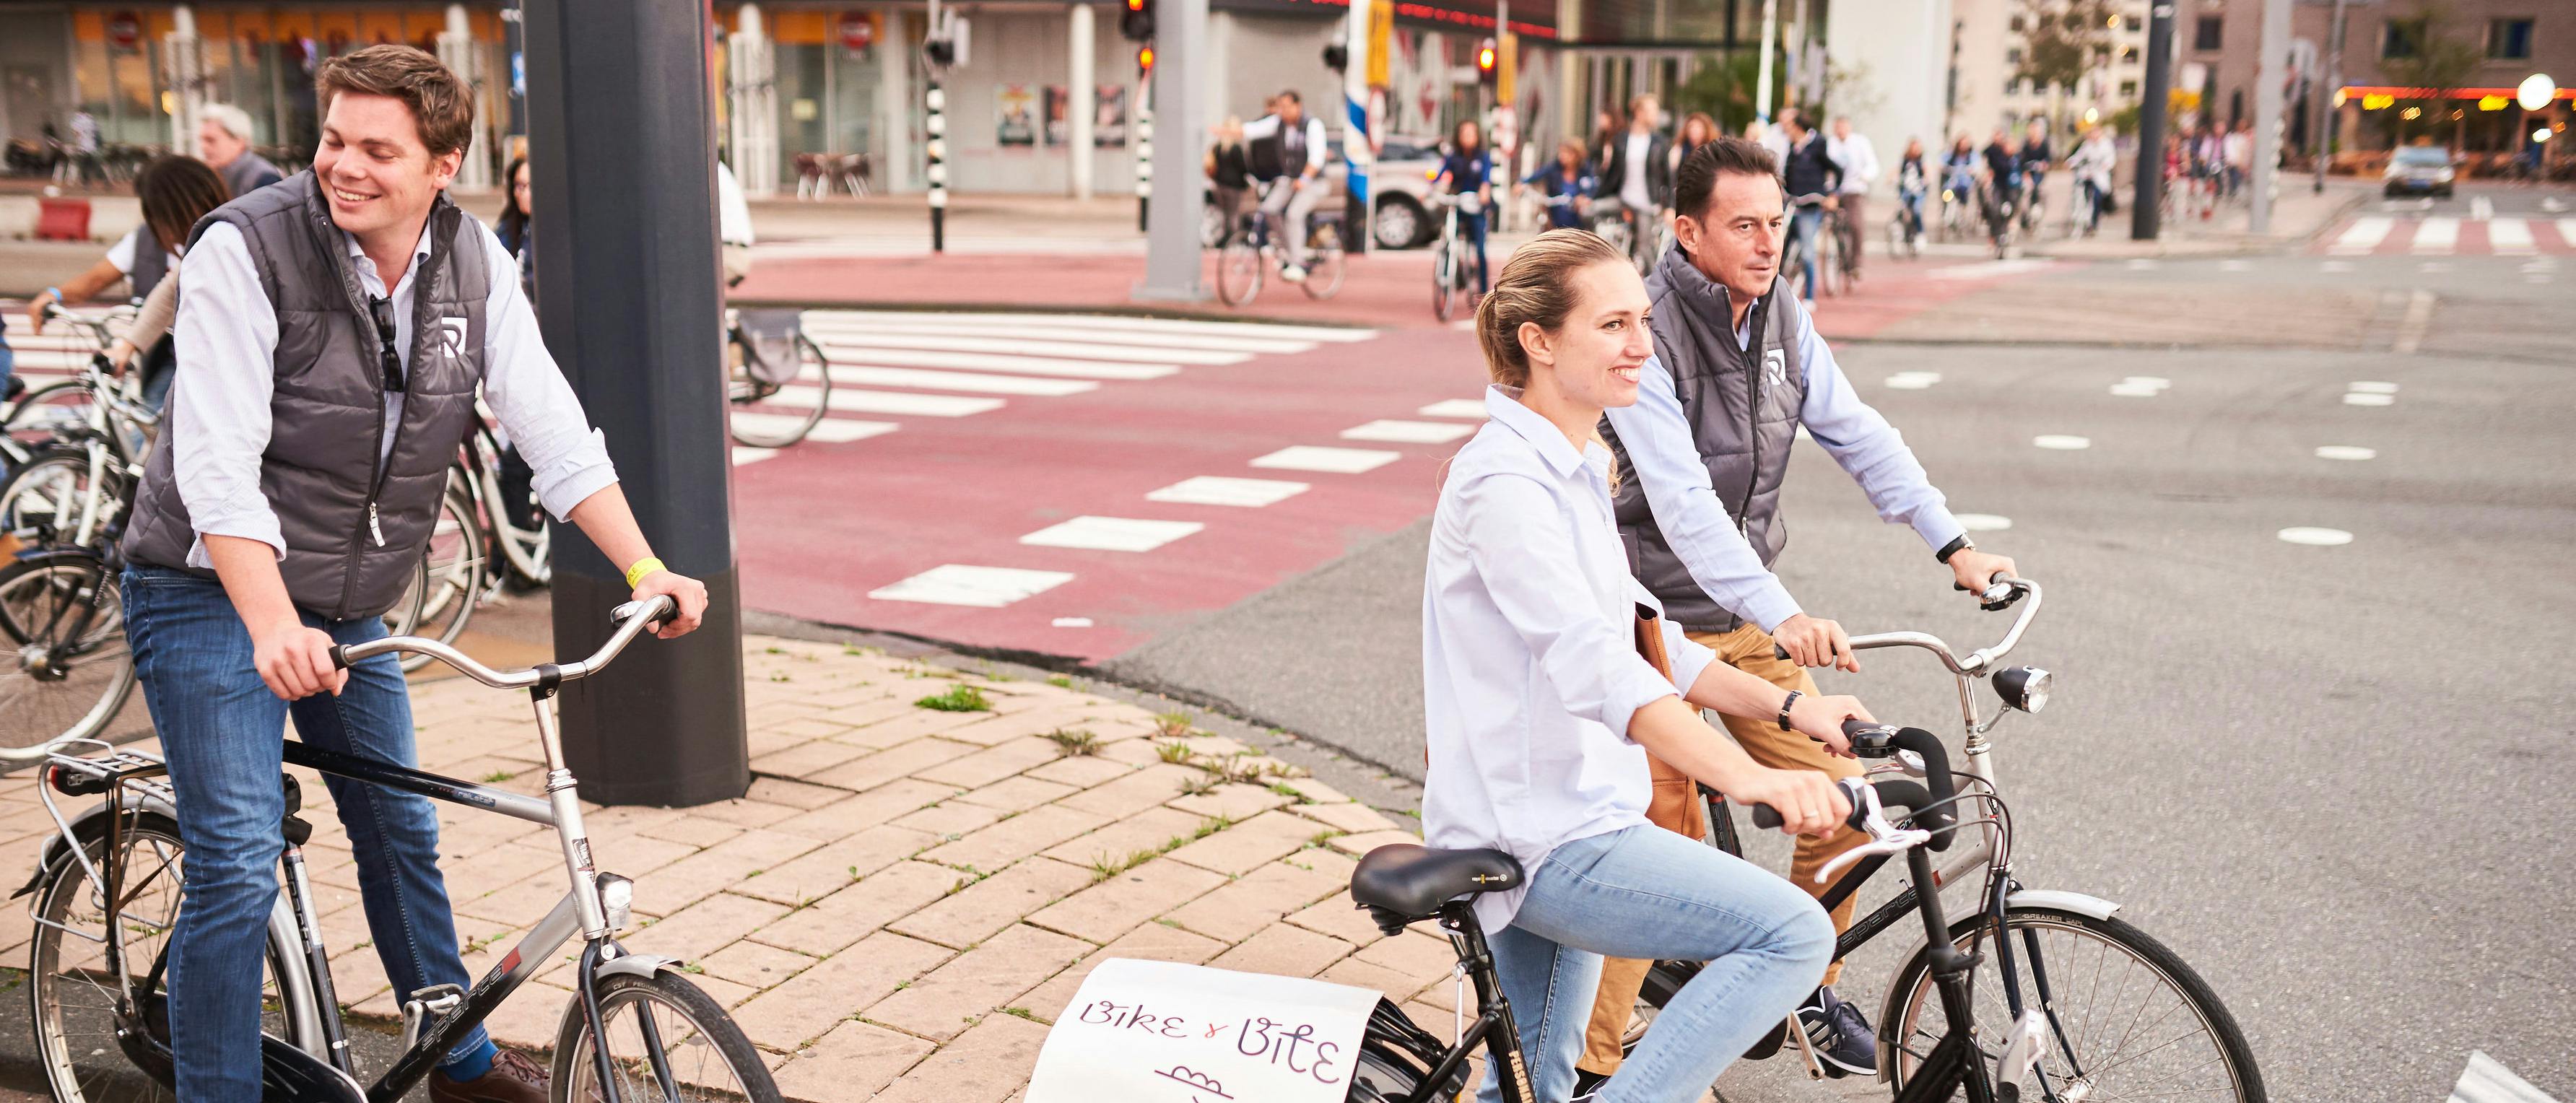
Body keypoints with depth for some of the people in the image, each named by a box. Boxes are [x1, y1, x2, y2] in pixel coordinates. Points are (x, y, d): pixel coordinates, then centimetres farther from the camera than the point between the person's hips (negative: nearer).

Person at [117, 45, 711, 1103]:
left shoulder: (473, 262, -4)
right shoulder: (244, 247, -19)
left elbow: (550, 426, -5)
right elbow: (218, 462, -26)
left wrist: (646, 568, -15)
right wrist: (273, 628, -38)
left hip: (347, 608, 6)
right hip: (217, 597, -6)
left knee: (402, 833, 17)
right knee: (239, 866, -12)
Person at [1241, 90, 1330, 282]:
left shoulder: (1313, 125, -15)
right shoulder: (1278, 122, 0)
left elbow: (1317, 157, -25)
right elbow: (1252, 130, -10)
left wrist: (1304, 179, -39)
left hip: (1312, 184, -6)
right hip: (1287, 180, 6)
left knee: (1294, 214, -27)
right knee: (1269, 209, -16)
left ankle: (1296, 266, -23)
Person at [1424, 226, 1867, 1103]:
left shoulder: (1573, 471, 14)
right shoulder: (1507, 482, -20)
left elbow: (1643, 640, 18)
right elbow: (1596, 668, -33)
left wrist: (1787, 707, 10)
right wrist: (1750, 779, -43)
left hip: (1549, 821, 10)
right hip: (1541, 838, -10)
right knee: (1792, 933, -18)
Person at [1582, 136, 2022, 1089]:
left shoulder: (1781, 315, 3)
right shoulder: (1646, 334, -20)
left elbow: (1858, 435, 6)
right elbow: (1681, 500, -30)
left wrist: (1955, 546, -4)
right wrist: (1783, 615, -38)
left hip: (1749, 612, 7)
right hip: (1657, 620, -7)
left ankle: (1808, 986, 29)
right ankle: (1591, 1059, 10)